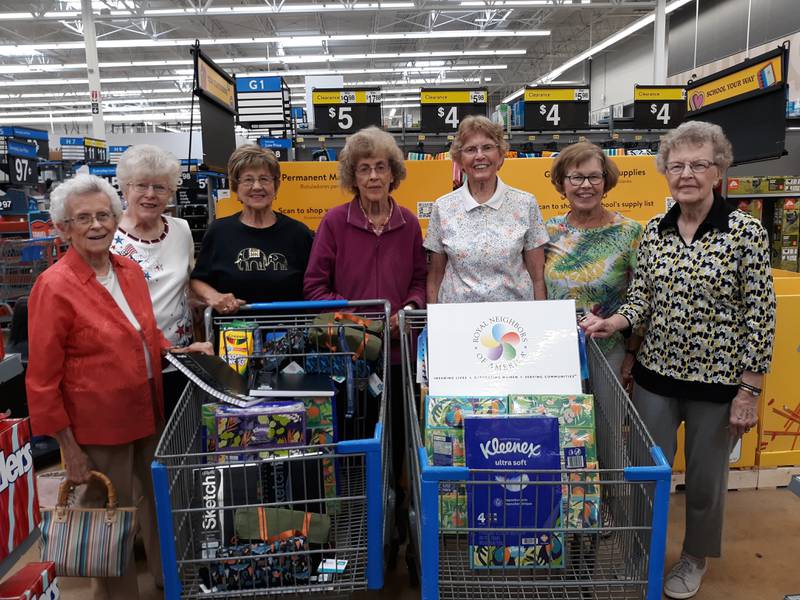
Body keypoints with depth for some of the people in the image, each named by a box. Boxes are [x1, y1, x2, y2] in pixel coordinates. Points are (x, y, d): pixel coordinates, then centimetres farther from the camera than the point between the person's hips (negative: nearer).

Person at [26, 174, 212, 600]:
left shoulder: (129, 271, 2)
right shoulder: (54, 286, -17)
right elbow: (42, 380, -14)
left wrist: (181, 350, -1)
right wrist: (70, 449, -13)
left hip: (150, 412, 7)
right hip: (99, 425, -7)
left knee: (161, 499, 23)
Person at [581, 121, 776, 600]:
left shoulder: (746, 231, -11)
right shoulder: (654, 230, 1)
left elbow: (760, 316, -10)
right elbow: (642, 298, 6)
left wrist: (749, 389, -10)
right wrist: (613, 322, -15)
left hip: (718, 380, -3)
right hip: (655, 373, 3)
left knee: (705, 477, 15)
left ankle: (696, 558, 41)